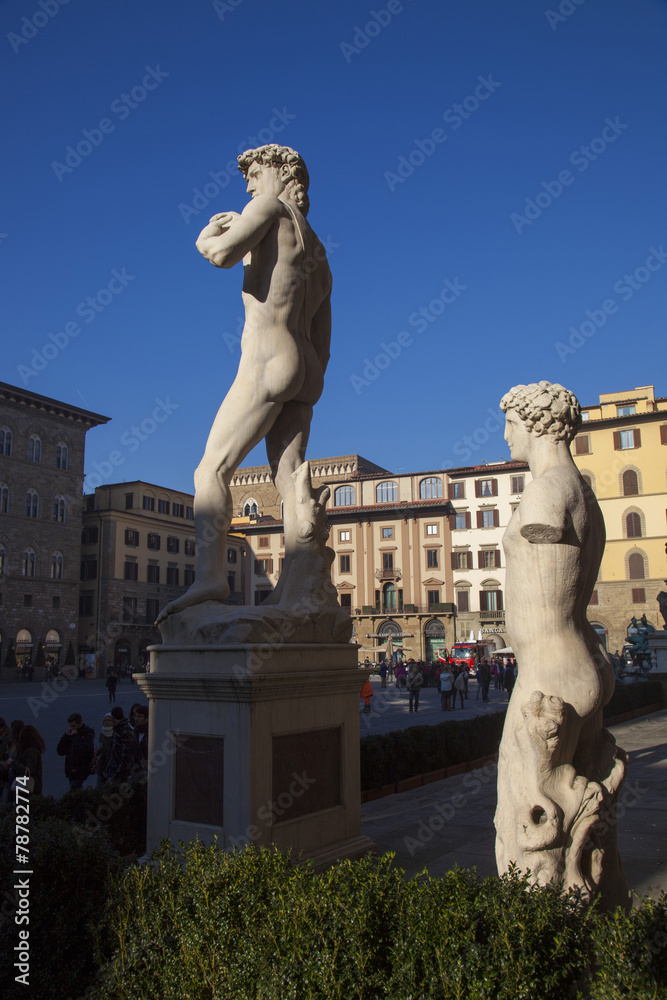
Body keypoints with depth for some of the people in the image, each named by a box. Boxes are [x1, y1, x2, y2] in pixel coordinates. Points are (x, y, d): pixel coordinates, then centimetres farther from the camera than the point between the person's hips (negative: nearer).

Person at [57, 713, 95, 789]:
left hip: (81, 771, -6)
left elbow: (86, 751, -23)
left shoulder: (88, 734, -7)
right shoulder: (70, 734, 12)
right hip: (71, 771, 6)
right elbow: (60, 752, 10)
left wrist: (75, 737, -17)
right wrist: (65, 737, -3)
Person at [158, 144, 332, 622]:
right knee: (290, 479, -1)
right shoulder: (319, 255, 27)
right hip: (307, 372, 8)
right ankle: (292, 589, -8)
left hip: (268, 362, -8)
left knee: (213, 468, -11)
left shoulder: (273, 208, 4)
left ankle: (210, 575, -24)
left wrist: (208, 236, 8)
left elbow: (224, 253, -14)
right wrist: (304, 397, 25)